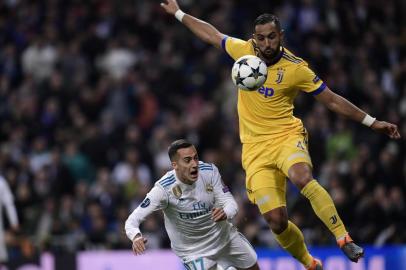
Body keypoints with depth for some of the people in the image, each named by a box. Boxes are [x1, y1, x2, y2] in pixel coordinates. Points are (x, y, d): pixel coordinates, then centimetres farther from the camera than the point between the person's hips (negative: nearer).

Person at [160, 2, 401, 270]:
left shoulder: (296, 68, -8)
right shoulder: (244, 50, 1)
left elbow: (332, 100, 1)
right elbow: (212, 35, 20)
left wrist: (372, 122, 0)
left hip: (286, 136, -3)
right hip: (255, 147, 3)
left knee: (302, 178, -38)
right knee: (276, 220, -11)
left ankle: (344, 239, -31)